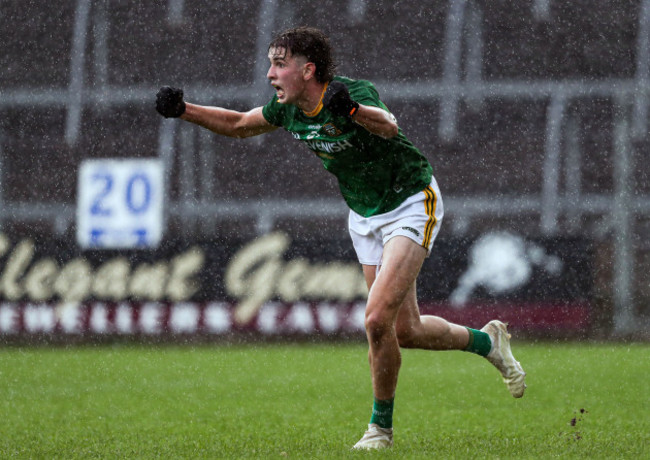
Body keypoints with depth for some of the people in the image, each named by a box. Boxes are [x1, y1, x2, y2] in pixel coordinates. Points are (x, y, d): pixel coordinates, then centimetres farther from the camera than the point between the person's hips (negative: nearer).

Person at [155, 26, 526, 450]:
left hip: (411, 204, -8)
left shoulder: (353, 93, -28)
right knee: (406, 331, 9)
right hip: (365, 217, 8)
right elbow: (238, 124, 11)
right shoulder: (288, 109, -6)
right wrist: (184, 110, -3)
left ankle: (381, 426, 0)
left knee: (378, 319, -19)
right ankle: (488, 341, 36)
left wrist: (353, 111, -71)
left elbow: (388, 126, -50)